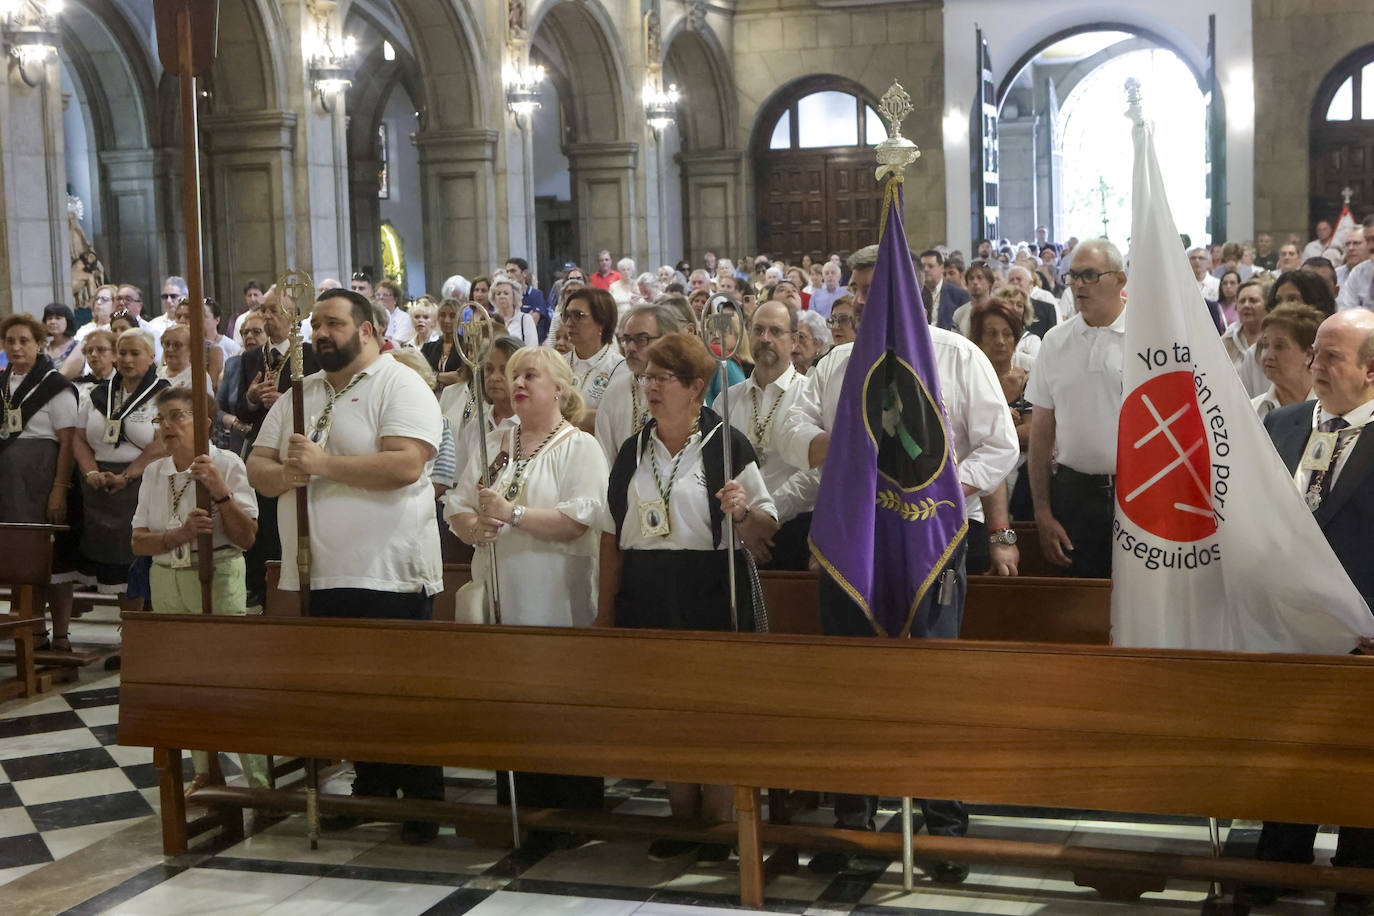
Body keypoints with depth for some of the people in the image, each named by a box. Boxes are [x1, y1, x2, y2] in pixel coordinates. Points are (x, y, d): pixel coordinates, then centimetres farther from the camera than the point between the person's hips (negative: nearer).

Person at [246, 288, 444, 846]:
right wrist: (283, 475, -10)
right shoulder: (300, 395, 16)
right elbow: (257, 466, 14)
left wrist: (322, 464, -18)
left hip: (387, 574, -7)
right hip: (319, 573, 7)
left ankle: (424, 803, 10)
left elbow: (405, 465, -21)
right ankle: (372, 790, 28)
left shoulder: (400, 387, -7)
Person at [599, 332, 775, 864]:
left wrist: (742, 510, -25)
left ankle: (720, 824, 13)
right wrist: (606, 607, 11)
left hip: (711, 594, -5)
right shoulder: (634, 451, 11)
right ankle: (681, 819, 23)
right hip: (648, 596, 5)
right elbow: (612, 535, 14)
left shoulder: (726, 444, -4)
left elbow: (767, 522, -2)